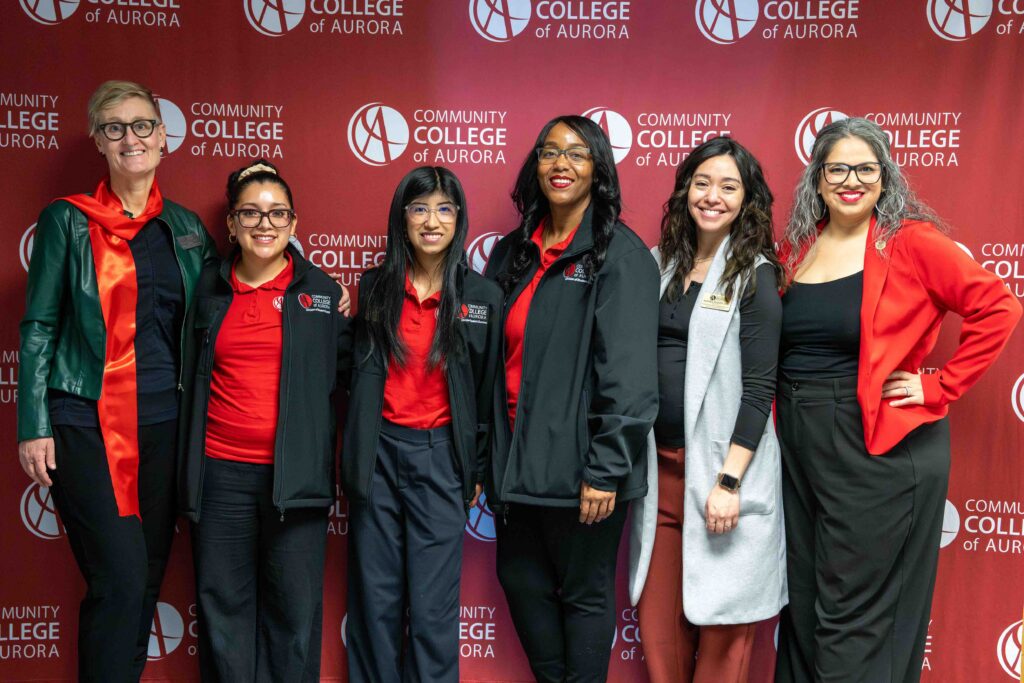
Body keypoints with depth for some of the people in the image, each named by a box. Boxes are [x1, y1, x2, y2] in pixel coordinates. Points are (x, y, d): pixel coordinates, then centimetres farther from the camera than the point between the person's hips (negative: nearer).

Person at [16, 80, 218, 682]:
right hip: (86, 423, -4)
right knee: (120, 580, -10)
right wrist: (34, 427, -6)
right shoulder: (68, 220, 2)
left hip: (164, 424, 4)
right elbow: (39, 327, 0)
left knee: (147, 581, 9)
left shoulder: (187, 226, 12)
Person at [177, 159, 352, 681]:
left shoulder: (321, 290, 4)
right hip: (221, 471, 2)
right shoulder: (209, 289, 9)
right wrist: (187, 471, 10)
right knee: (223, 604, 9)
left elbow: (345, 369, 10)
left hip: (296, 475, -1)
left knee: (295, 609, 4)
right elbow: (191, 379, 13)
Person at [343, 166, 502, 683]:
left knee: (433, 606, 1)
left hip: (440, 456, -2)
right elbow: (356, 373, 11)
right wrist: (355, 455, 3)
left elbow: (487, 391, 4)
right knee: (375, 599, 8)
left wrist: (476, 471, 5)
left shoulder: (482, 297, 1)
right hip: (378, 453, 2)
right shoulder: (375, 287, 5)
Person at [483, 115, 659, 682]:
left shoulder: (621, 255, -10)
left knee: (584, 593, 8)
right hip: (519, 457, 7)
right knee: (521, 581, 17)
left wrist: (605, 469, -18)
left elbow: (629, 374, -16)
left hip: (579, 461, -6)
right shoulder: (513, 252, 10)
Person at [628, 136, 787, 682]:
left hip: (720, 466, -5)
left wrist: (729, 481, -16)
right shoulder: (663, 264, 10)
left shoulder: (754, 275, -5)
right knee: (657, 618, 10)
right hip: (660, 462, 5)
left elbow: (758, 387, -10)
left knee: (720, 622, 6)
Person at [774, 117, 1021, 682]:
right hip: (800, 446, 6)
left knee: (852, 618, 1)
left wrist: (940, 387, -10)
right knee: (804, 607, 15)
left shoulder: (910, 242, -7)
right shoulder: (796, 247, 8)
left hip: (877, 449, -5)